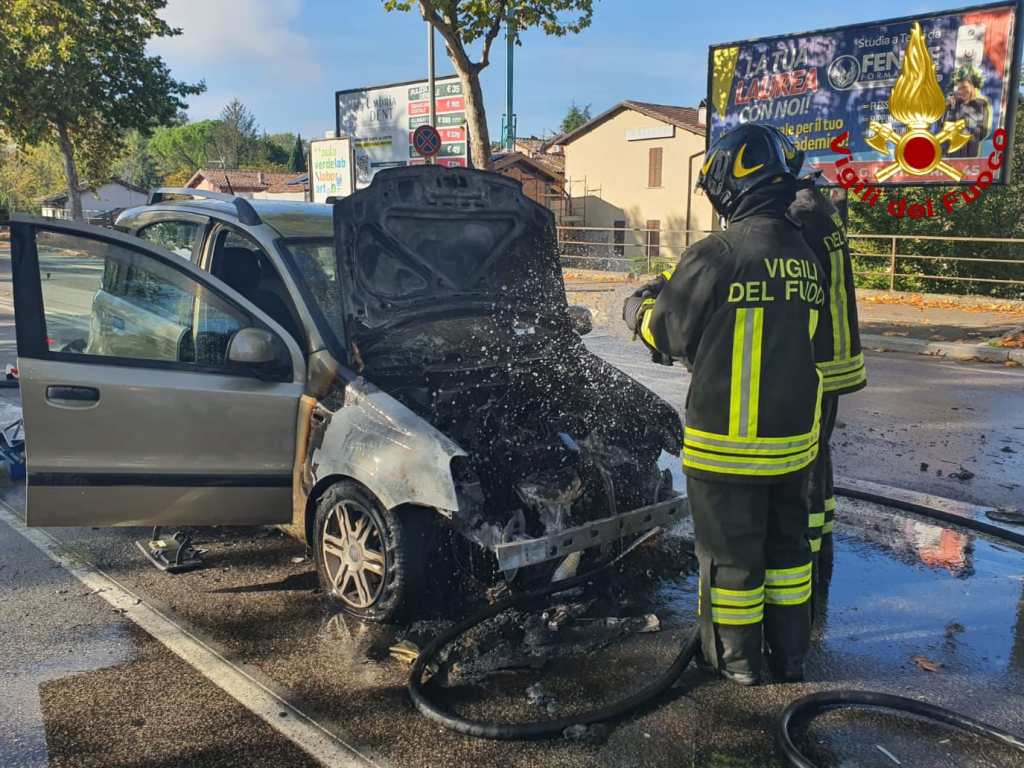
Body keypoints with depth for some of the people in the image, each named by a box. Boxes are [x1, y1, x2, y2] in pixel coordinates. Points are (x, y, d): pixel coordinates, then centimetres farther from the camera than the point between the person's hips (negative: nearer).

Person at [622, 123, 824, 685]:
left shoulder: (716, 255, -18)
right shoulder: (803, 255, 4)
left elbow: (669, 333, -10)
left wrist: (638, 310, 14)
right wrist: (671, 289, 17)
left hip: (726, 441, -7)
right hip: (794, 434, 7)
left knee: (730, 552, 9)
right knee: (787, 542, 20)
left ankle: (737, 659, 24)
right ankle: (790, 654, 33)